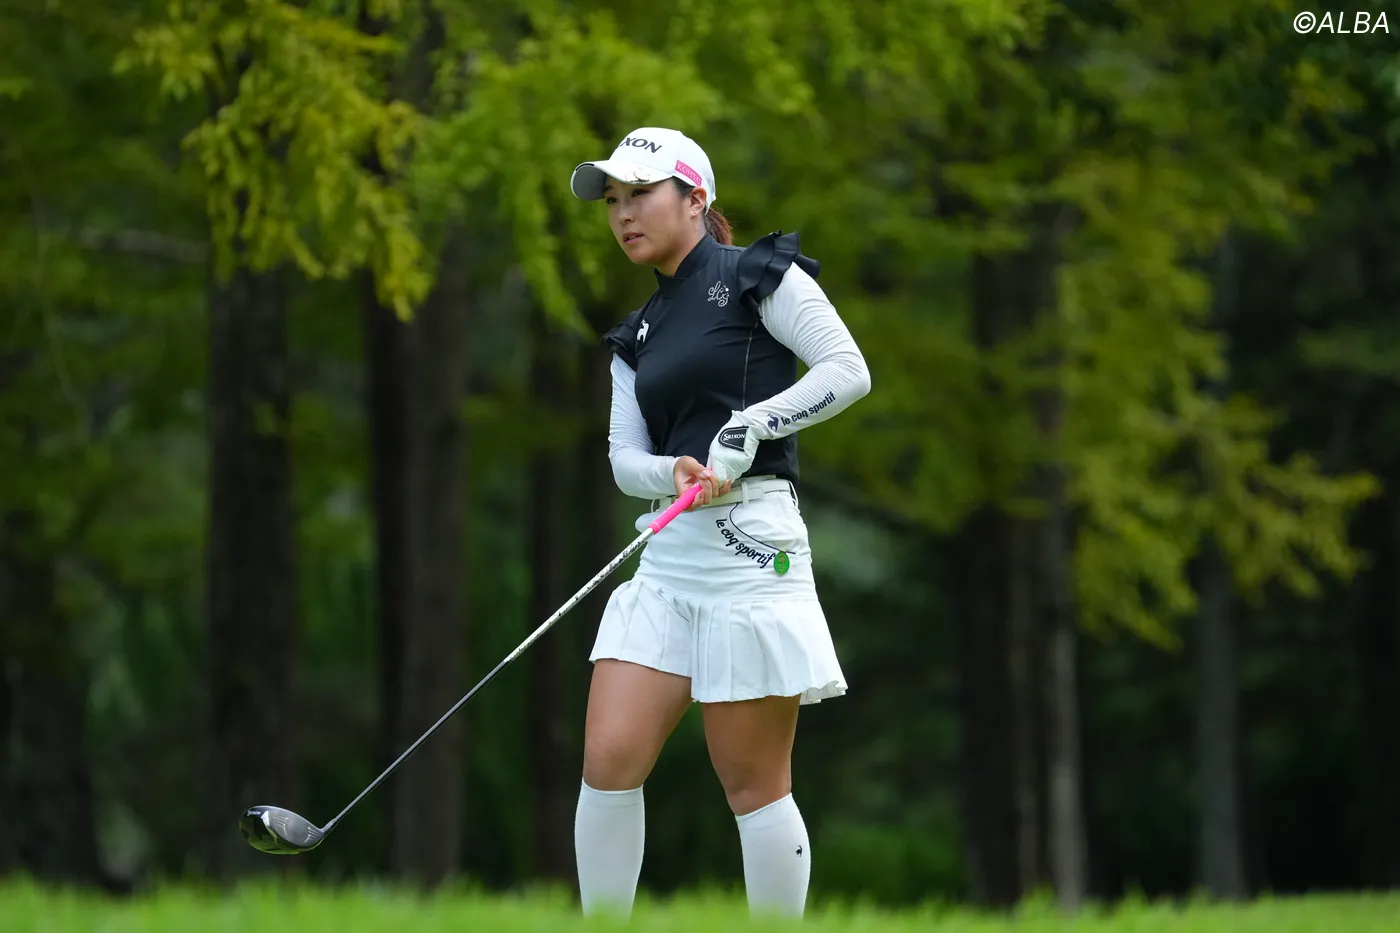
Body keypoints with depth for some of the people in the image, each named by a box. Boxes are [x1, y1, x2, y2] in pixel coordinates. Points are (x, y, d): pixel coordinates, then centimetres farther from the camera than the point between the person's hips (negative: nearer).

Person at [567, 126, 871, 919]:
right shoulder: (639, 336, 19)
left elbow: (849, 370, -7)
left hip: (750, 545, -6)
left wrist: (751, 425, -15)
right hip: (666, 555, 7)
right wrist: (670, 473, -10)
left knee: (754, 783, -4)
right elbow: (625, 456, 12)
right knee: (610, 762, -4)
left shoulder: (759, 276, 0)